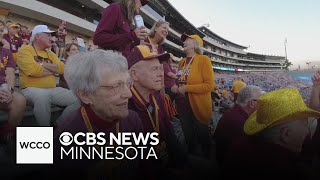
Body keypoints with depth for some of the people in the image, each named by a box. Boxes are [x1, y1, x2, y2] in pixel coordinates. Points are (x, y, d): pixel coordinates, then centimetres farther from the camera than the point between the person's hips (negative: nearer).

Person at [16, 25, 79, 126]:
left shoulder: (50, 53, 20)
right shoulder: (25, 50, 1)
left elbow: (63, 69, 4)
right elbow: (33, 70, -17)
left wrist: (43, 64, -7)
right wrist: (53, 69, -2)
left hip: (53, 89, 6)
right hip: (31, 89, -6)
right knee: (42, 96, -41)